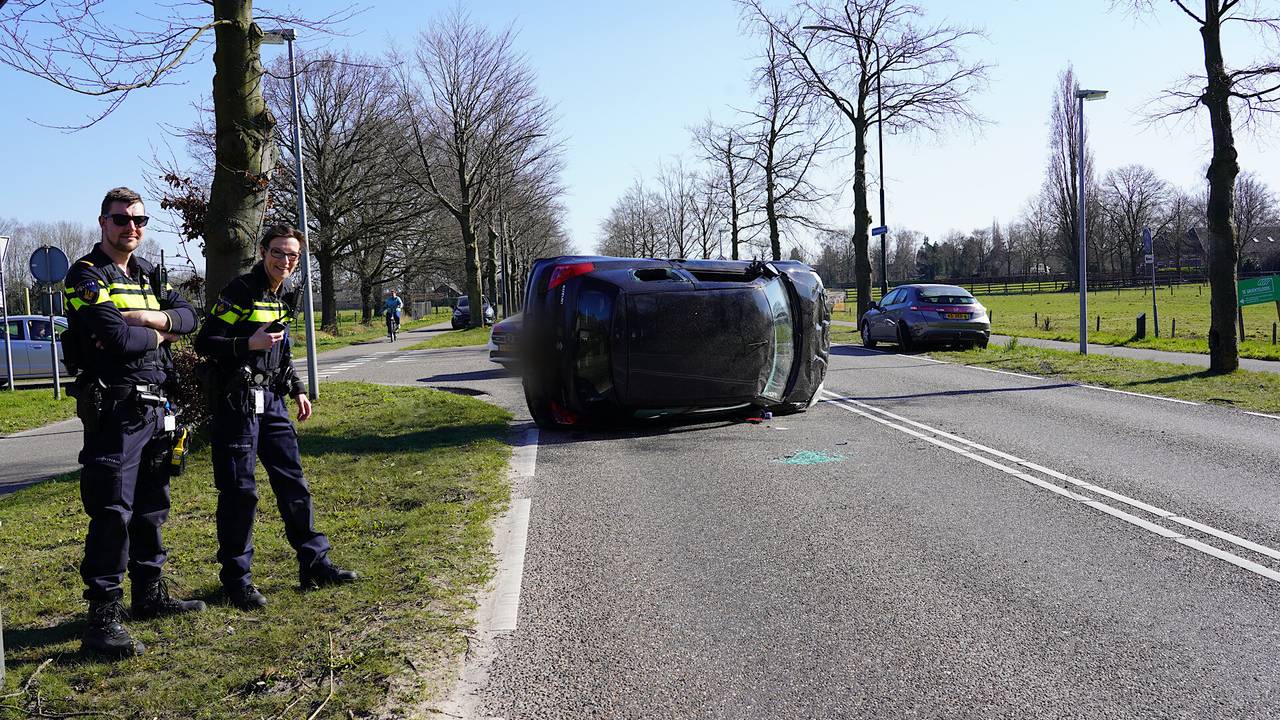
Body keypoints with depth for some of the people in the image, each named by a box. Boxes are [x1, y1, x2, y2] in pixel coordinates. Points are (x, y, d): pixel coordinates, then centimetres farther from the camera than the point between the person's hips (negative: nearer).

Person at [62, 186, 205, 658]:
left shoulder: (149, 275, 16)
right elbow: (116, 337, -20)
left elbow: (188, 317, 8)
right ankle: (103, 619, -4)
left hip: (154, 407, 8)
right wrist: (158, 335, -3)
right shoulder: (86, 275, -8)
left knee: (152, 508, 16)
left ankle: (150, 594, 29)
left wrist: (149, 318, -11)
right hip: (113, 411, -8)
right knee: (112, 513, -9)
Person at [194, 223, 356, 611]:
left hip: (272, 401, 8)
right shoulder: (240, 291, -10)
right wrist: (249, 343, -25)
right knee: (239, 491, -3)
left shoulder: (283, 298, 14)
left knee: (293, 481, 9)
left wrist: (298, 390, 18)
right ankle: (237, 579, 8)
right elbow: (204, 342, -13)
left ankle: (314, 563, 17)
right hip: (237, 402, -8)